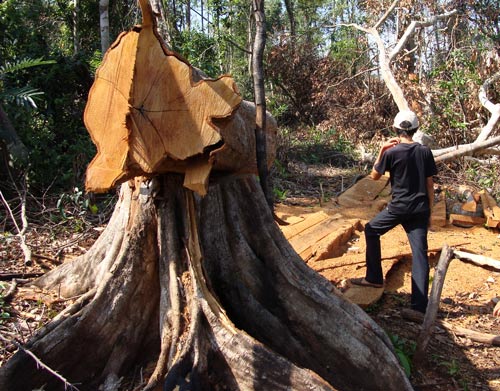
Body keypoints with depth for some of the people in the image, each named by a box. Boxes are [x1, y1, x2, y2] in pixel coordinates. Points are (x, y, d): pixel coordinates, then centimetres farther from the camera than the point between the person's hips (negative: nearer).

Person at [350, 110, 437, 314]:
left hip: (398, 207, -3)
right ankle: (420, 305, 1)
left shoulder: (391, 152, -8)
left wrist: (382, 150, 9)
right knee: (420, 253, 3)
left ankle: (374, 278, 24)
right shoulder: (425, 152, 2)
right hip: (420, 209, 3)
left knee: (371, 230, 20)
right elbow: (429, 183, 5)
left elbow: (374, 176, 6)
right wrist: (429, 208, 14)